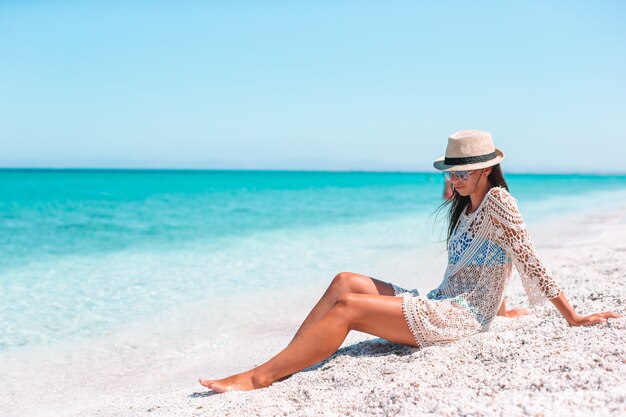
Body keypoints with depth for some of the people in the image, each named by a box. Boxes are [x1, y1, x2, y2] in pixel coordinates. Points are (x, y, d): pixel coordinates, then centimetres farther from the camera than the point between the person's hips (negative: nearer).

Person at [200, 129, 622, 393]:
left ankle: (257, 378, -24)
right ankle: (282, 366, -16)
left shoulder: (498, 200, -8)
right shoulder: (466, 206, 18)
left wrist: (573, 318, -7)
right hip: (438, 304, 9)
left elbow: (530, 261, -9)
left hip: (463, 316, -9)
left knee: (347, 307, -22)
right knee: (345, 282, -6)